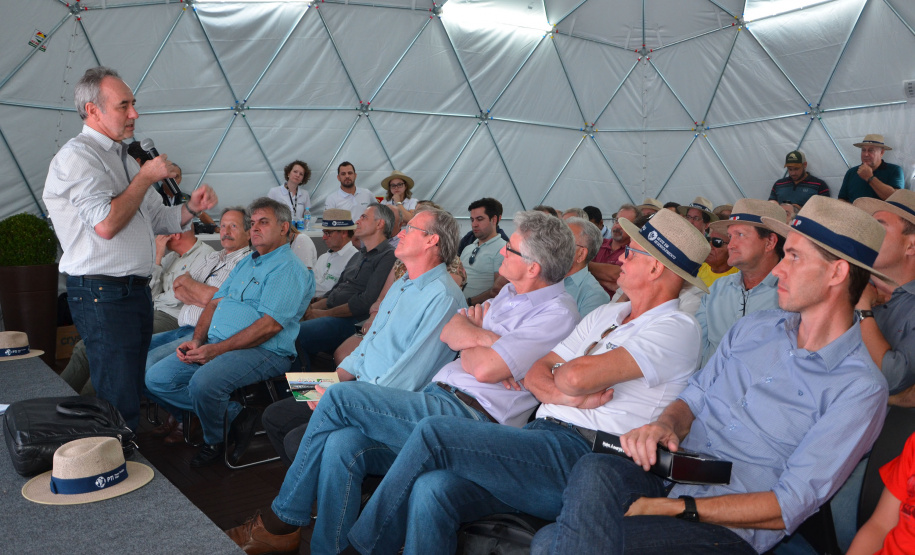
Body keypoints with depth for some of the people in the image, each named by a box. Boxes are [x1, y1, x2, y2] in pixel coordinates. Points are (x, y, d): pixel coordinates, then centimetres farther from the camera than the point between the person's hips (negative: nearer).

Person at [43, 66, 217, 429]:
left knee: (133, 391, 15)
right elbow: (106, 224, -22)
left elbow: (156, 220, 23)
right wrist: (146, 177, -11)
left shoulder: (124, 159, 20)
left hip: (135, 289, 9)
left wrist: (191, 207, 4)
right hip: (101, 294, -9)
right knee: (119, 403, -7)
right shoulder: (77, 156, -9)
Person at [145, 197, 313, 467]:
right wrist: (197, 340, 1)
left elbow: (270, 325, -18)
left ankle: (215, 442, -1)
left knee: (203, 382, -33)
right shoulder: (246, 263, 23)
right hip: (214, 345, 9)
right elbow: (215, 302, 19)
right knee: (156, 379, -2)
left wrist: (216, 349, -19)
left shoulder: (289, 269, -8)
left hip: (263, 352, -9)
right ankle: (233, 414, 0)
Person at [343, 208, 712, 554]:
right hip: (542, 438, 7)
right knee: (431, 489, -19)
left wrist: (557, 375, 5)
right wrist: (566, 395, -7)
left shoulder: (677, 328, -4)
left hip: (581, 456, -7)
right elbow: (534, 373, 14)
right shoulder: (605, 315, 22)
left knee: (432, 433, -18)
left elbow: (578, 375, -18)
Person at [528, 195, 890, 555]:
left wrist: (671, 508, -18)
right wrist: (666, 425, -9)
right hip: (667, 471, 5)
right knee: (595, 471, -33)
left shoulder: (861, 389, -6)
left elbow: (788, 507, -11)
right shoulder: (752, 327, 14)